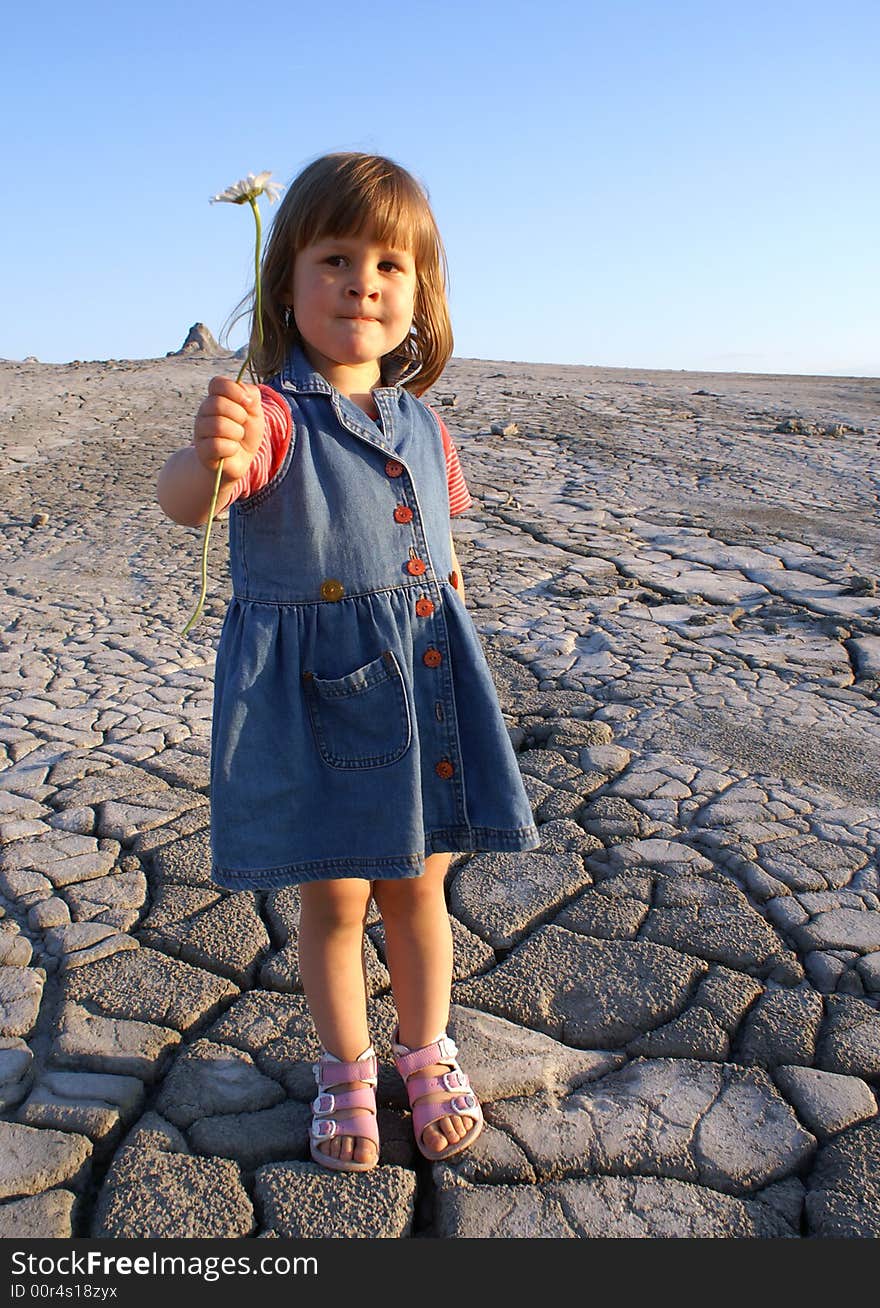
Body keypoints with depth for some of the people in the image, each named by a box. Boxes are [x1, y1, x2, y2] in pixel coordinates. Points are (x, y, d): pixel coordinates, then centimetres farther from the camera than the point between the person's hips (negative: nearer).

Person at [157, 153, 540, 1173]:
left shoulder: (422, 427, 6)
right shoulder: (272, 415, -12)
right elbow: (182, 501, -31)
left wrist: (444, 645, 10)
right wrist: (210, 459, -52)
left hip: (424, 689, 4)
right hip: (312, 694, -4)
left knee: (418, 887, 15)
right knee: (333, 899, 10)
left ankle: (426, 1053, 40)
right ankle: (346, 1070, 36)